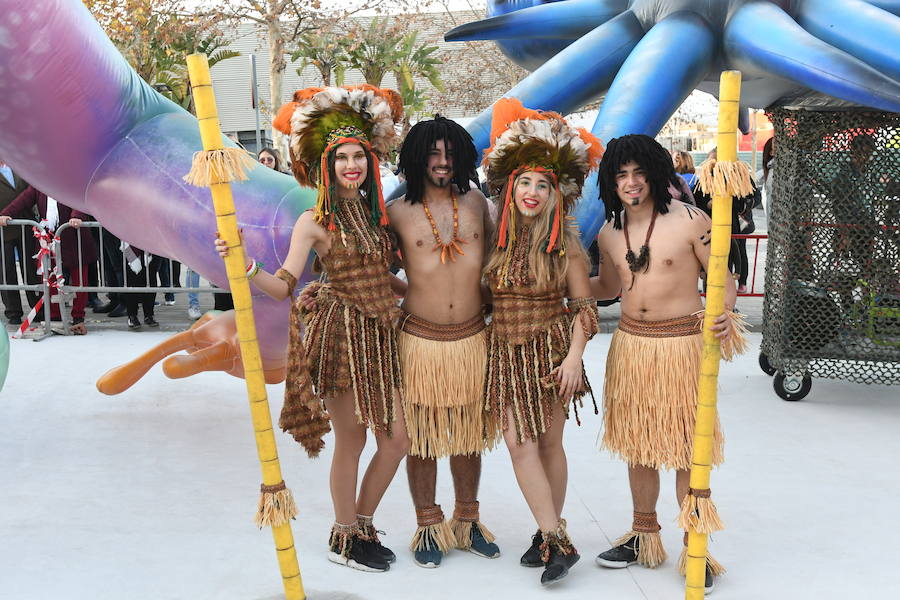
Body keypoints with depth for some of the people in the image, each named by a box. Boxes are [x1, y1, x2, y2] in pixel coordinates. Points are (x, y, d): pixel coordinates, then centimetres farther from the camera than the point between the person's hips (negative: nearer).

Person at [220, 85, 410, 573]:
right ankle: (344, 539, 23)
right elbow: (283, 287, -13)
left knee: (397, 440, 7)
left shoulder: (376, 212, 10)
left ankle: (363, 525, 27)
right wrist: (247, 269, -28)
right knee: (351, 441, 3)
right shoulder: (314, 222, -7)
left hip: (381, 335, 6)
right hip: (342, 335, -6)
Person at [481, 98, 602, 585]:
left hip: (551, 351, -2)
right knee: (519, 443, -4)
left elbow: (584, 306, -4)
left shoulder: (565, 242, -5)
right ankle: (557, 540, 2)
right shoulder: (498, 238, 2)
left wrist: (574, 356, -11)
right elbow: (484, 296, 11)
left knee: (549, 443, 5)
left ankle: (548, 533, 19)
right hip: (506, 352, 3)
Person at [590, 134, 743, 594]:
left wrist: (724, 312, -26)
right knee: (637, 444, 14)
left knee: (685, 449, 0)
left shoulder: (690, 221, -10)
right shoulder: (609, 233, 5)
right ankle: (644, 535, 31)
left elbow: (723, 277, -6)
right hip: (630, 343, 5)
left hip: (682, 344, -5)